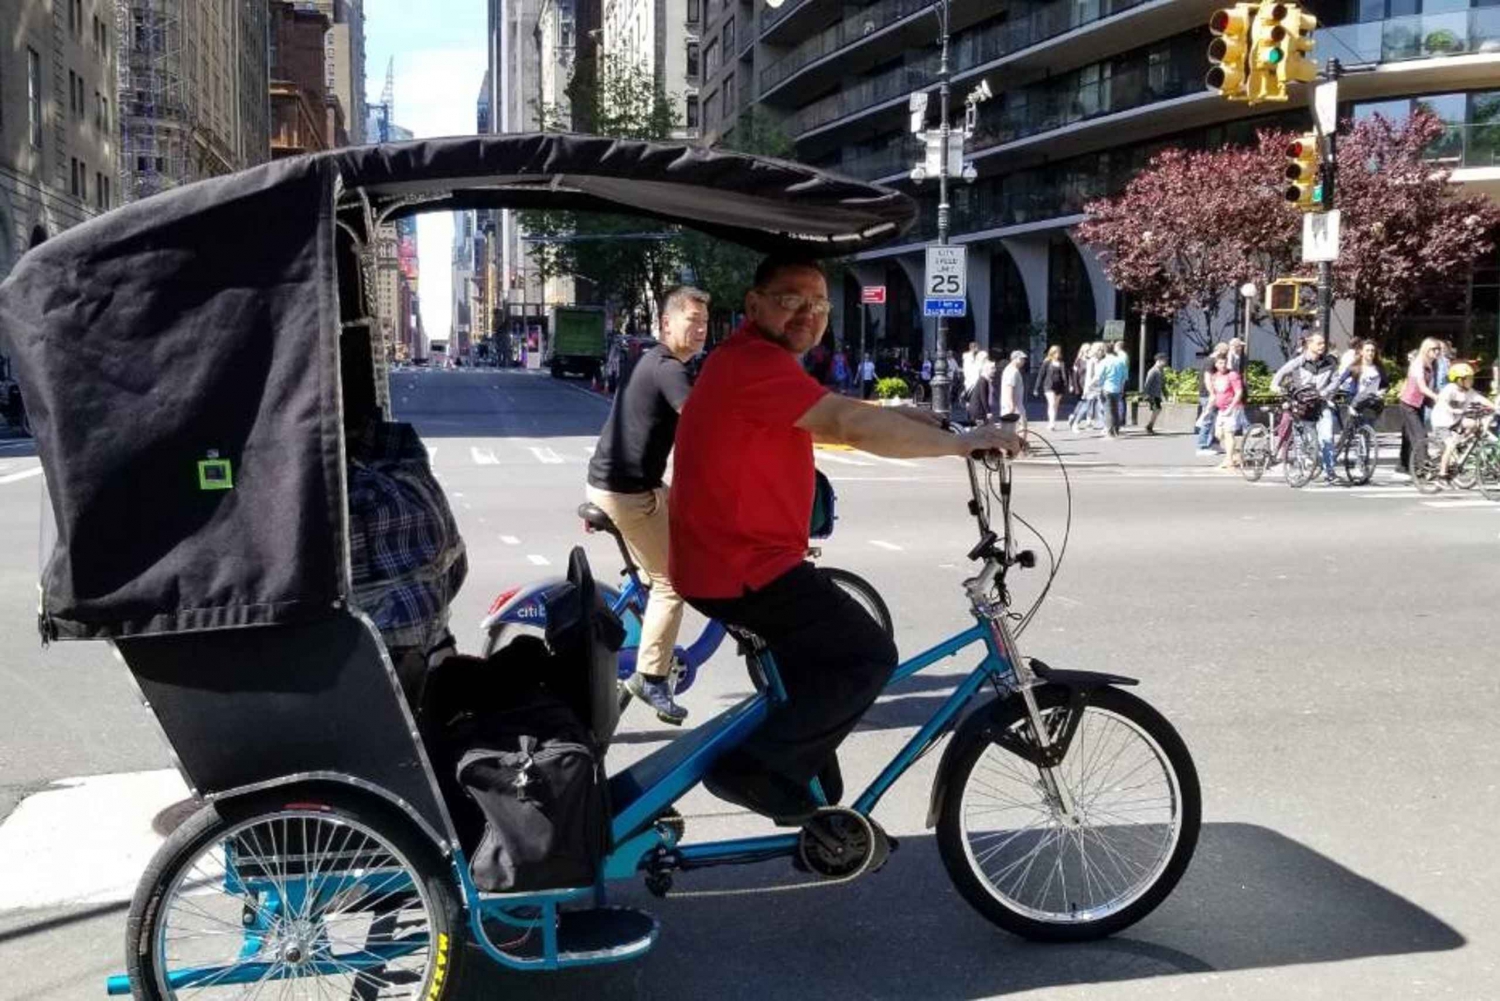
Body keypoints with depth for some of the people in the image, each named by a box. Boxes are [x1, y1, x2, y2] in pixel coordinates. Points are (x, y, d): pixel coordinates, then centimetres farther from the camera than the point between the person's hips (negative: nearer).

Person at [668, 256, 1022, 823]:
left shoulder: (750, 361, 17)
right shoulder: (758, 362, -20)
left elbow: (835, 421, 19)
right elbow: (852, 425, -28)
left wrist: (908, 418, 5)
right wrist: (964, 443, -24)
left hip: (727, 558, 11)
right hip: (743, 568, -11)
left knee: (818, 660, 26)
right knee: (869, 657, -8)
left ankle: (816, 804, 36)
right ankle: (752, 770, -4)